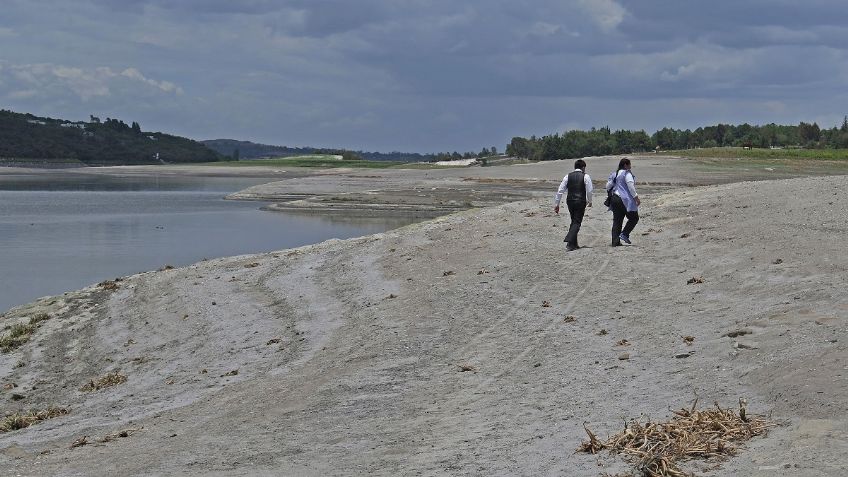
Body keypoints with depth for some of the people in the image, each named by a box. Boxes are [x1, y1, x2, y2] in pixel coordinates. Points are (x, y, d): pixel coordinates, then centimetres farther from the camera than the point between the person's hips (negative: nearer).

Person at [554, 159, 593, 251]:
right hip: (580, 202, -4)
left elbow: (560, 191, 4)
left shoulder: (568, 177, 7)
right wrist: (590, 201, 12)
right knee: (577, 222, -2)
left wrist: (556, 204, 8)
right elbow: (589, 191, -5)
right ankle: (569, 242, -18)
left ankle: (574, 244, 18)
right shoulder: (585, 177, -3)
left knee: (573, 221, 17)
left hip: (570, 201, 4)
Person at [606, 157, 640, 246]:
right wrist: (636, 197, -15)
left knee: (617, 221, 8)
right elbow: (631, 186, -17)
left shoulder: (614, 174, 14)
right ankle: (624, 234, -7)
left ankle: (615, 242, 4)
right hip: (625, 200, -8)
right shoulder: (627, 174, -9)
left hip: (614, 199, 8)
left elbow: (608, 186, 16)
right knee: (634, 218, 6)